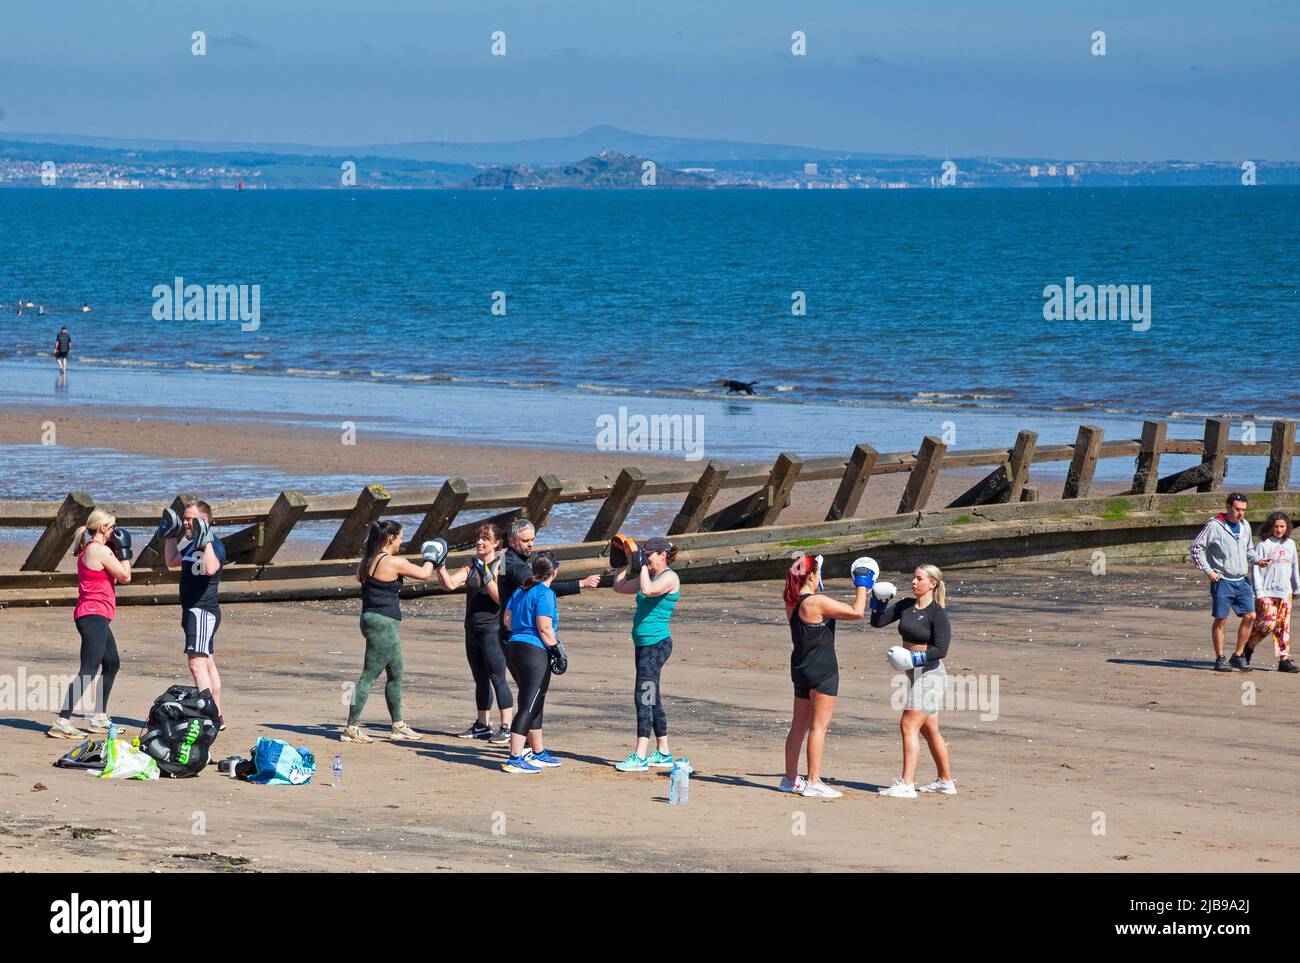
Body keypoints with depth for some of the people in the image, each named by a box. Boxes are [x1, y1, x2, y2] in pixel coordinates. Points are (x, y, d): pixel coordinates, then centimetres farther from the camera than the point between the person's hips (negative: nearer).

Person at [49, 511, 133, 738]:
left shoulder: (88, 549, 16)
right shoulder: (101, 551, -14)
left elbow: (113, 579, 21)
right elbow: (125, 577, -10)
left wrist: (118, 551, 16)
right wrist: (123, 550, 0)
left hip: (96, 617, 11)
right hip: (94, 615, -11)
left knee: (112, 664, 22)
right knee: (89, 671, -14)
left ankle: (100, 717, 28)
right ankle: (62, 722, -21)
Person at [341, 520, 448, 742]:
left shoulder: (367, 561, 9)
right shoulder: (393, 562, -15)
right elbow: (424, 574, -8)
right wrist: (431, 559, 13)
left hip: (370, 617, 10)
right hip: (383, 622, -10)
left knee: (396, 674, 17)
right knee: (369, 676, -6)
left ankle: (398, 726, 25)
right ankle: (351, 728, -5)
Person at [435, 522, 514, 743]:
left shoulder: (500, 566, -8)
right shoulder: (472, 566, 11)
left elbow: (500, 598, -18)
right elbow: (449, 584, 2)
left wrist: (486, 575, -23)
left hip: (492, 631, -7)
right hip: (473, 631, 7)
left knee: (497, 678, -9)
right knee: (480, 679, 14)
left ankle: (506, 727, -8)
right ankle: (482, 726, 22)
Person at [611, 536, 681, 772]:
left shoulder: (670, 577, -11)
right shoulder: (649, 575, 16)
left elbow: (648, 590, -30)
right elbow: (620, 587, 24)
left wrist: (643, 565, -20)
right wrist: (624, 563, 15)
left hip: (656, 644, -10)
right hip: (643, 644, 10)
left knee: (643, 697, -14)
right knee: (652, 699, 14)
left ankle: (640, 757, -17)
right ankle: (663, 754, 22)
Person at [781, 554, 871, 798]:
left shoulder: (792, 602, 5)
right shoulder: (817, 602, -19)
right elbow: (856, 612, -18)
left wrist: (816, 587, 30)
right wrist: (861, 586, -4)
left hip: (801, 668, 8)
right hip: (822, 669, -8)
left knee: (799, 725, 15)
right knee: (818, 725, -4)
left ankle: (790, 778, 22)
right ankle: (813, 782, -5)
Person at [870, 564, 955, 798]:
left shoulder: (938, 613, -13)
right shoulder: (905, 605, 8)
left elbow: (941, 650, -17)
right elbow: (877, 622, 10)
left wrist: (915, 657, -24)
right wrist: (879, 601, -5)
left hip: (929, 672, -8)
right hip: (914, 673, 8)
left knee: (908, 725, -14)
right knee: (929, 730, 15)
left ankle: (906, 785, -17)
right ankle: (946, 781, 26)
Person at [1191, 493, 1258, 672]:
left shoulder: (1245, 526, 11)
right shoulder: (1214, 526, -9)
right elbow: (1196, 548, -8)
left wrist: (1256, 560, 5)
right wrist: (1208, 571, -12)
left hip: (1242, 581, 6)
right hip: (1222, 581, -6)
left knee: (1250, 616, -2)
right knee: (1220, 620, -4)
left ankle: (1237, 656, 8)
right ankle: (1219, 659, 4)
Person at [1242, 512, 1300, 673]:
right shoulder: (1262, 544, -5)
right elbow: (1256, 569, -7)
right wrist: (1259, 592, -12)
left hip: (1285, 592, 5)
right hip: (1267, 593, -5)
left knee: (1283, 626, 3)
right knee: (1268, 623, -13)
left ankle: (1284, 659, 5)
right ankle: (1246, 650, 4)